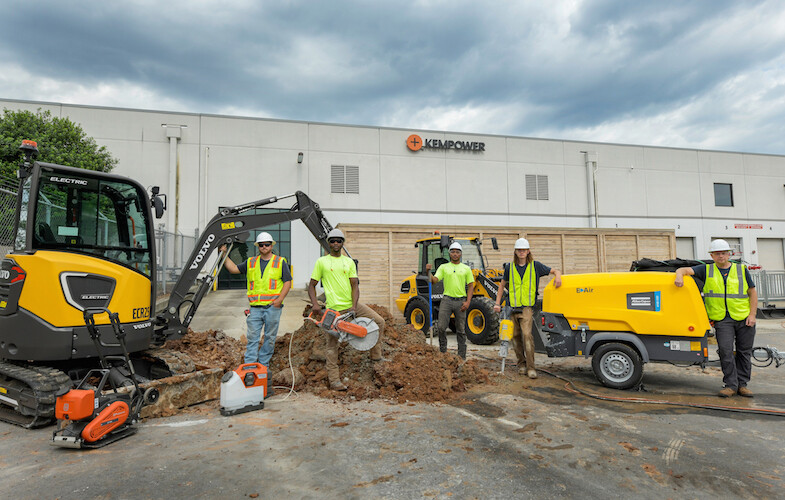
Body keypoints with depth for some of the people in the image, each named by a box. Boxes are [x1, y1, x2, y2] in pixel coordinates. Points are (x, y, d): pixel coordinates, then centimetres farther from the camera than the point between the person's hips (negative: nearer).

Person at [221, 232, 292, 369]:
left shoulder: (280, 262, 6)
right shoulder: (251, 262, 15)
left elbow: (287, 282, 2)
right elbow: (233, 269, 12)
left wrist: (280, 299, -10)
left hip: (272, 307, -2)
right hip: (255, 307, 2)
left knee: (269, 337, 5)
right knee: (252, 337, -1)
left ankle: (263, 366, 16)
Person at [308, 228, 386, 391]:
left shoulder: (349, 262, 11)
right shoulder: (321, 261, 3)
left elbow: (355, 285, 4)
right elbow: (311, 285, 5)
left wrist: (354, 307, -10)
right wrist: (314, 303, -12)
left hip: (351, 305, 4)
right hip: (333, 309, -4)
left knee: (379, 321, 0)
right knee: (332, 344, -1)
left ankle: (376, 356, 13)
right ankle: (334, 381, 7)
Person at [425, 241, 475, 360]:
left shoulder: (466, 269, 7)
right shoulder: (443, 267, 7)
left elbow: (470, 286, 6)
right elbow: (434, 280, -3)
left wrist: (468, 302, -5)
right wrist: (428, 272, -22)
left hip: (460, 301, 0)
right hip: (447, 300, 0)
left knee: (461, 330, 6)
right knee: (441, 327, -4)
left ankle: (462, 356, 15)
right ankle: (442, 351, 15)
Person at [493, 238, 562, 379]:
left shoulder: (535, 265, 5)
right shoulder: (509, 267, 9)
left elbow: (554, 271, 8)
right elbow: (502, 285, 17)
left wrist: (558, 276, -17)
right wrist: (497, 303, 11)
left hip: (527, 307, -3)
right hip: (512, 307, 3)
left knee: (527, 334, -17)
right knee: (515, 336, 7)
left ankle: (530, 368, -12)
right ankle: (521, 363, 24)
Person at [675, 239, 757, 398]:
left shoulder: (742, 270, 9)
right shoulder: (707, 270, 6)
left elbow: (752, 293, 9)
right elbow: (684, 270, 1)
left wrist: (752, 315, 0)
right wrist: (679, 275, -24)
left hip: (744, 318, 2)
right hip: (722, 319, -2)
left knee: (744, 352, 7)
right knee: (725, 351, -9)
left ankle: (742, 384, 19)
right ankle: (731, 385, 0)